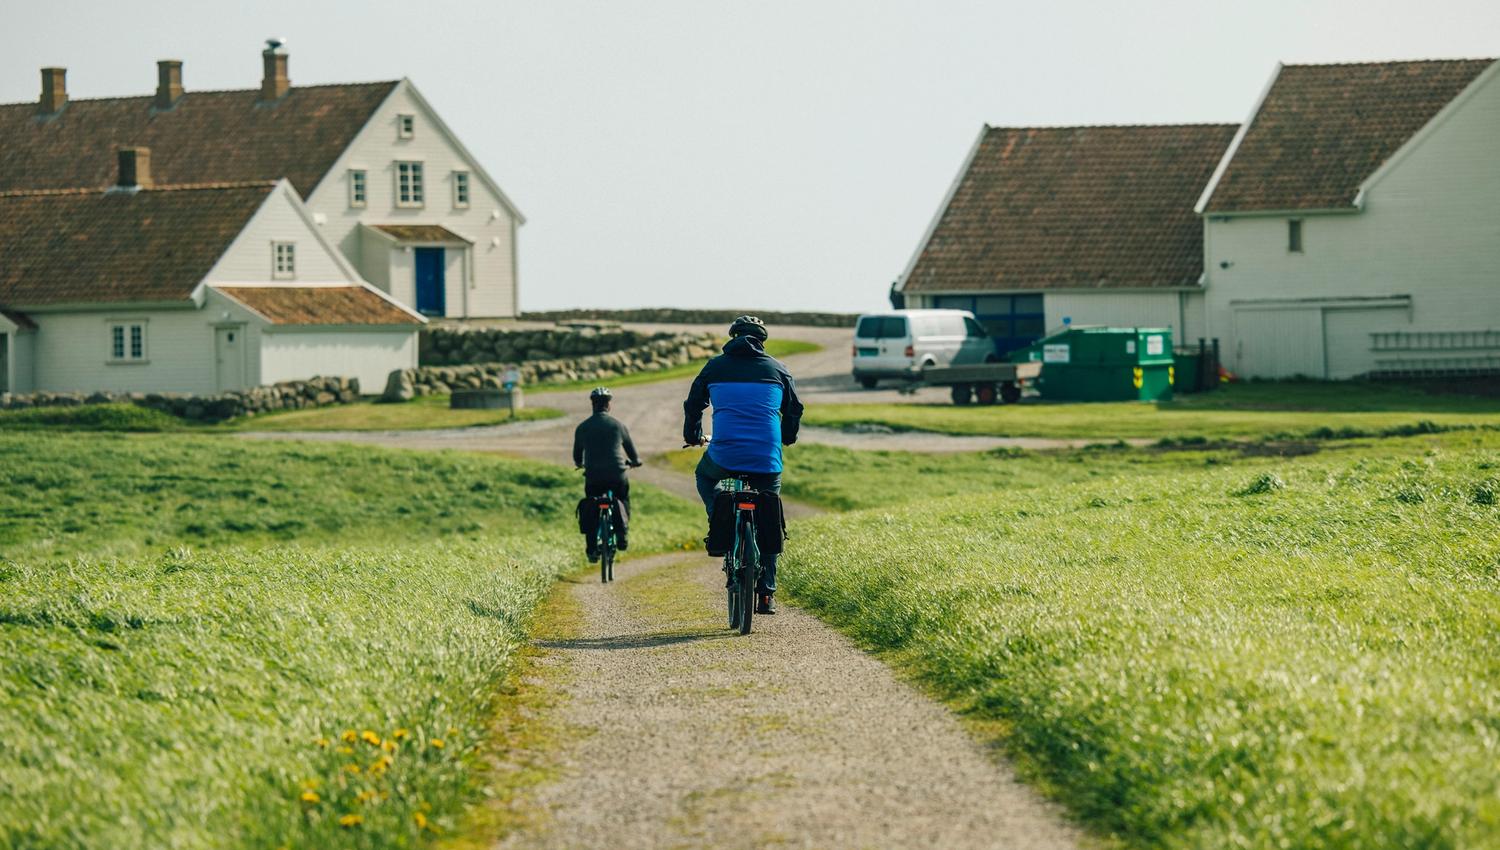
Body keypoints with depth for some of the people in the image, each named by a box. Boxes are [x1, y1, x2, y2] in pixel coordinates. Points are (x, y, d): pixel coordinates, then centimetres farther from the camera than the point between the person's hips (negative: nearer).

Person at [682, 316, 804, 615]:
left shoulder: (716, 366, 9)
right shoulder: (777, 369, 11)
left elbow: (693, 405, 18)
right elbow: (794, 410, 20)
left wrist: (692, 436, 39)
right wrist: (786, 439, 42)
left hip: (724, 456, -1)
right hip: (767, 462, 1)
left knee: (705, 477, 34)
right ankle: (766, 595, 13)